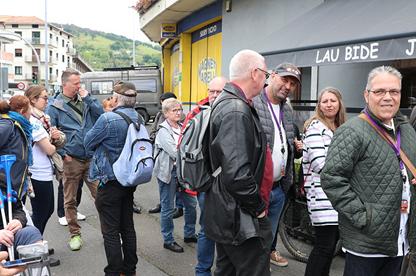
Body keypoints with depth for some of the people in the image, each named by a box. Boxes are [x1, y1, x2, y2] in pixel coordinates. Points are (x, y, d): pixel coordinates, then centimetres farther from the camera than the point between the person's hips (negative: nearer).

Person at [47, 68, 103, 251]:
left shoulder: (85, 100, 9)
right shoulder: (55, 106, -1)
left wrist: (88, 98, -7)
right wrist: (63, 153, -7)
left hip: (92, 157, 2)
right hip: (71, 160, -2)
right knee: (70, 200, 8)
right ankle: (74, 234, 23)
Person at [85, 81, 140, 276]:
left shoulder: (108, 119, -20)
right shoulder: (139, 118, 1)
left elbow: (88, 143, -7)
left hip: (110, 182, -7)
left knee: (111, 231, 4)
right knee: (128, 227, 17)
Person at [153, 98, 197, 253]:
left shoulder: (182, 127, 8)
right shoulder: (163, 131, -12)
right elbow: (175, 153, -21)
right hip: (169, 172, -6)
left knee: (191, 203, 13)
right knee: (168, 208, 4)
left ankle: (189, 234, 32)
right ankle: (168, 240, 19)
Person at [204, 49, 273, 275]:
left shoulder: (225, 102, 10)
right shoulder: (237, 111, -23)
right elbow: (238, 175, -31)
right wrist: (258, 208, -15)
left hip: (225, 215, 10)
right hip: (241, 219, -10)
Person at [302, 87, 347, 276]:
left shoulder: (341, 128, 18)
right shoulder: (315, 127, -9)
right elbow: (320, 163, -18)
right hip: (322, 194, -8)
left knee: (332, 241, 13)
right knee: (325, 246, -7)